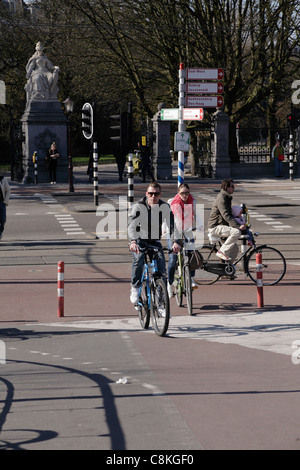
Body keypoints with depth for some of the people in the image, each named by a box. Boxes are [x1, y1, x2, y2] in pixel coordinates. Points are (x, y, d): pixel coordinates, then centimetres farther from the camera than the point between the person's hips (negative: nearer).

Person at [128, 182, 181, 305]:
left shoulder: (164, 207, -11)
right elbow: (132, 225, -32)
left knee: (161, 261, -20)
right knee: (139, 258, -32)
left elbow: (172, 225, -19)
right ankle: (135, 288, -15)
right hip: (139, 241, -2)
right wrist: (133, 241, -50)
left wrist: (176, 241, -38)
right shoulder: (139, 206, -19)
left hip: (155, 241, 2)